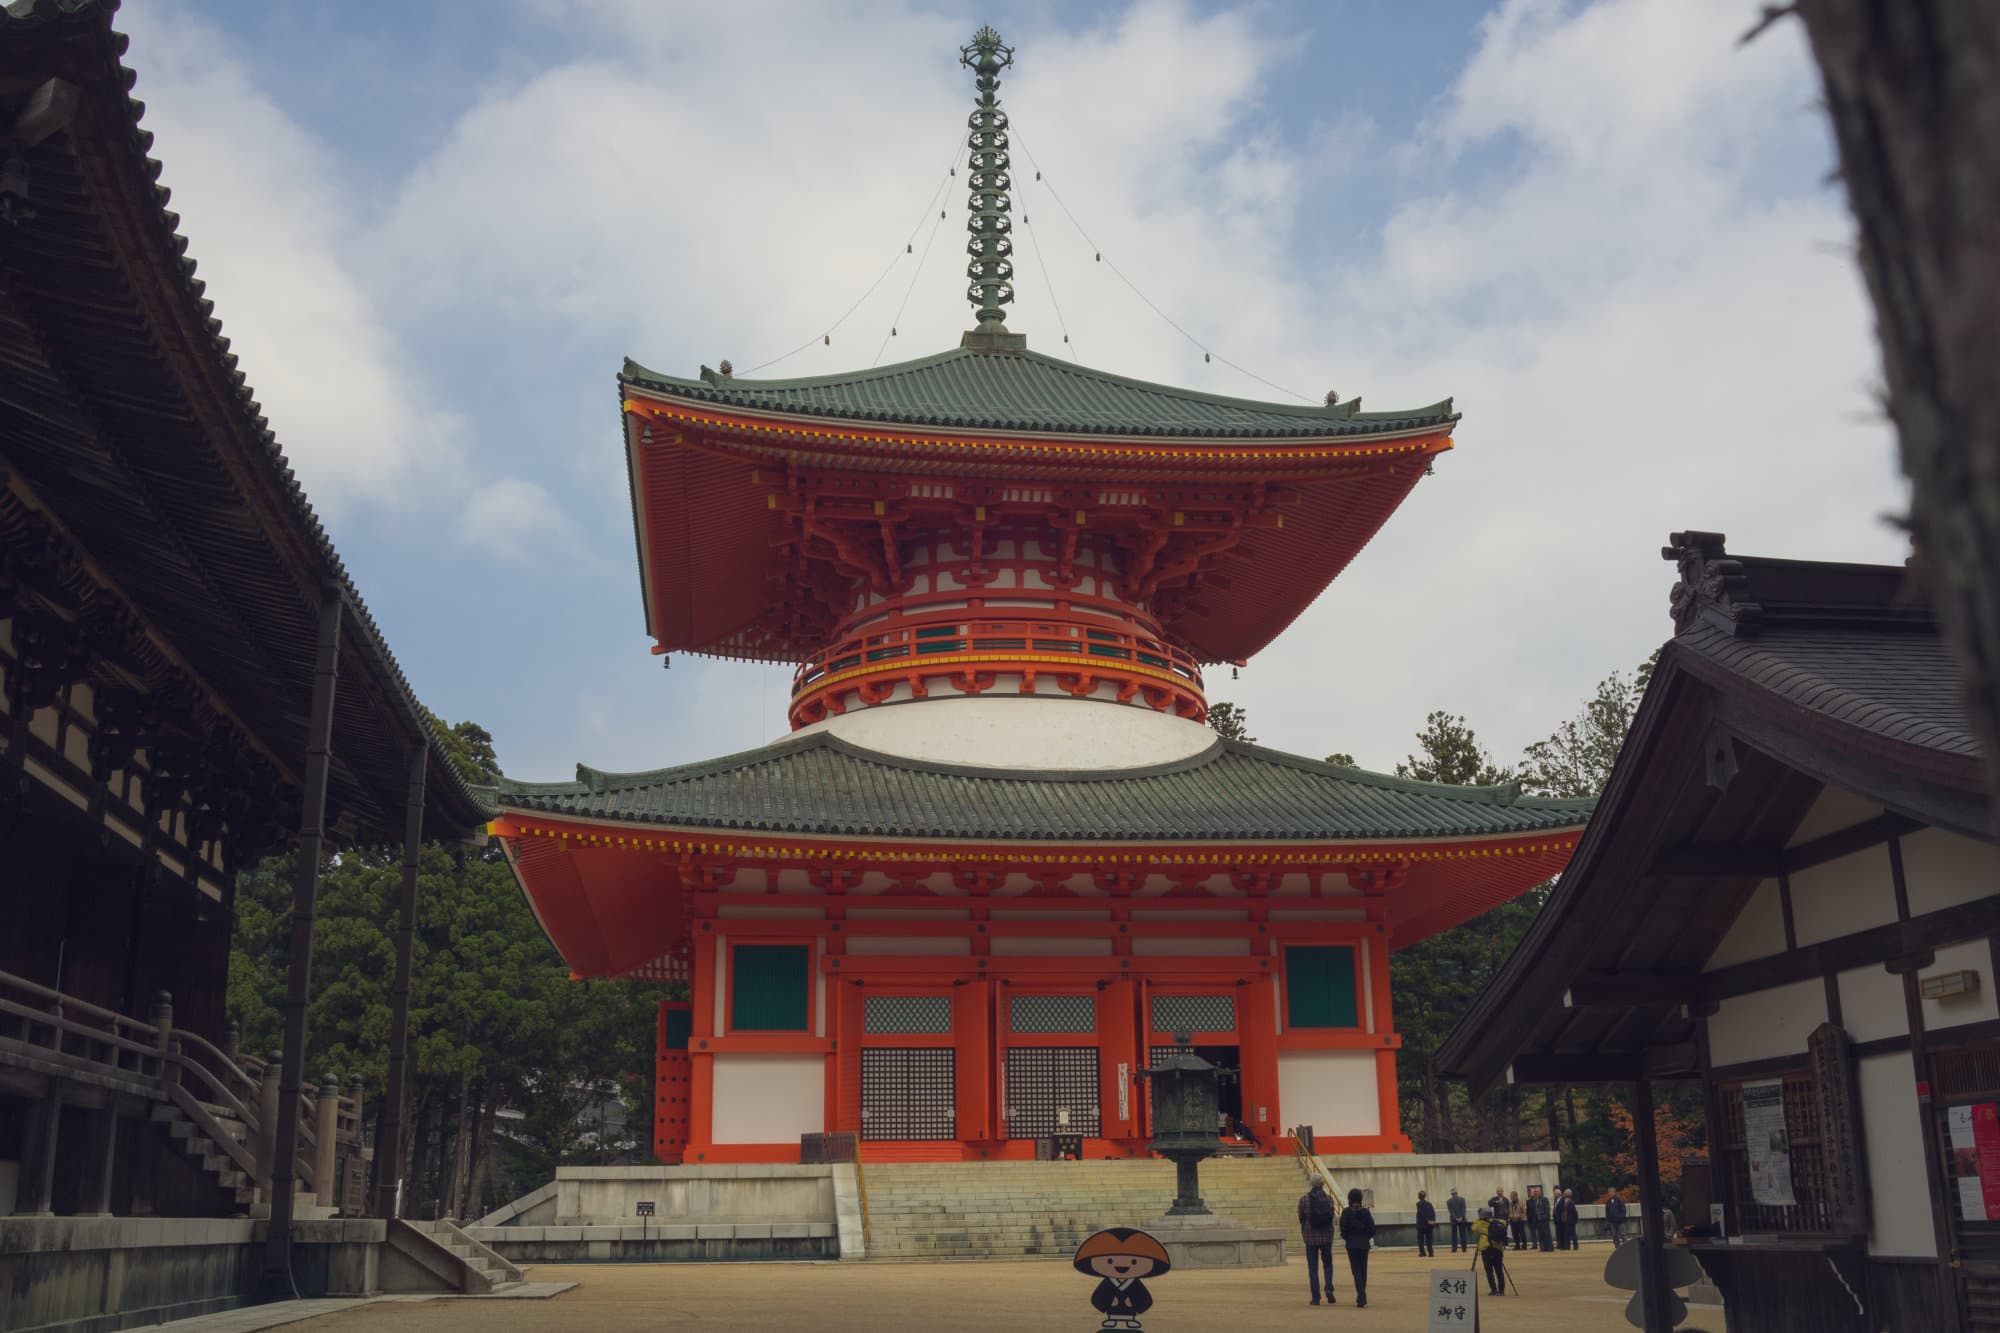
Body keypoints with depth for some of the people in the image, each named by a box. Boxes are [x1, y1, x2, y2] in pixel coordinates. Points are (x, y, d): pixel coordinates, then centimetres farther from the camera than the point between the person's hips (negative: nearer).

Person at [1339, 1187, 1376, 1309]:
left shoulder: (1346, 1212, -7)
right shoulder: (1366, 1212, 0)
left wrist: (1344, 1238, 6)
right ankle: (1361, 1298, 24)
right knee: (1363, 1270, 15)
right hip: (1364, 1244, 3)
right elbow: (1372, 1228, -2)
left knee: (1356, 1271, -3)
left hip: (1351, 1244, -3)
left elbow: (1343, 1227, -12)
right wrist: (1368, 1237, 14)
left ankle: (1362, 1299, -16)